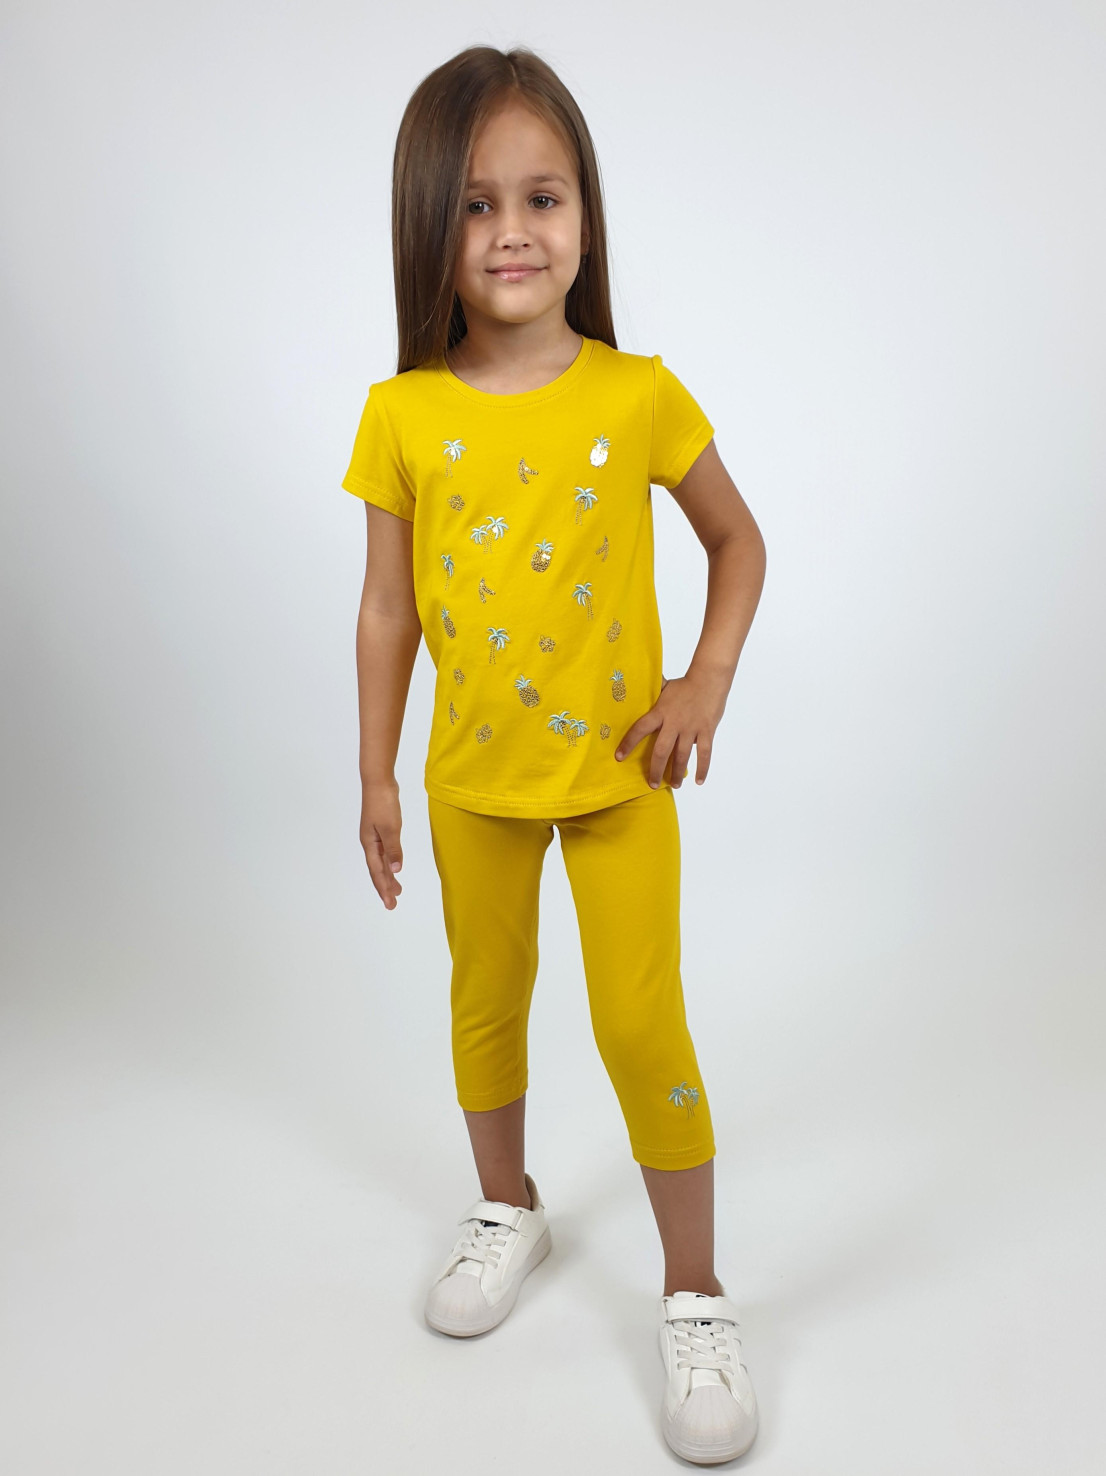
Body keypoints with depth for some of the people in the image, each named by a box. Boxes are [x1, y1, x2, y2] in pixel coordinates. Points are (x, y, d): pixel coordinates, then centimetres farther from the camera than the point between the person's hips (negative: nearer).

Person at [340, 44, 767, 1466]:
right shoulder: (402, 415, -6)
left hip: (618, 771, -2)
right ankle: (507, 1208, 45)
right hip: (473, 778, 2)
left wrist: (711, 678, -9)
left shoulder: (639, 395, -9)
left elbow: (738, 538, 5)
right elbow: (387, 608, 0)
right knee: (486, 999, 18)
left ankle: (696, 1297, 21)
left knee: (641, 1024, -1)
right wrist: (376, 777, 3)